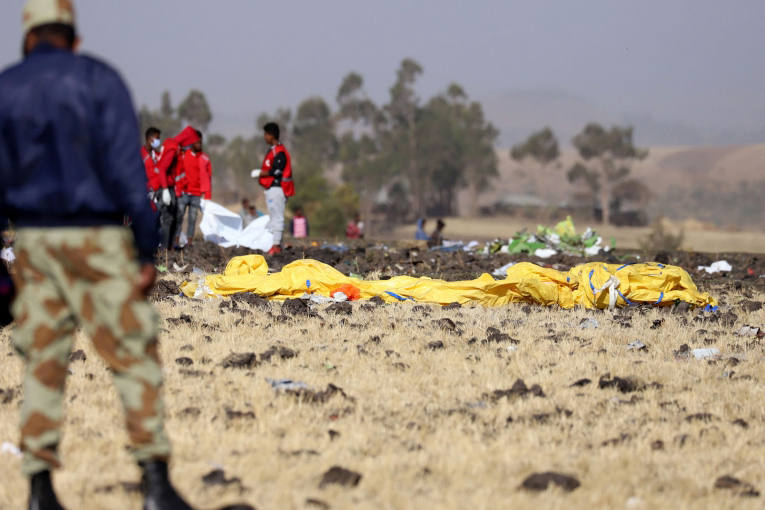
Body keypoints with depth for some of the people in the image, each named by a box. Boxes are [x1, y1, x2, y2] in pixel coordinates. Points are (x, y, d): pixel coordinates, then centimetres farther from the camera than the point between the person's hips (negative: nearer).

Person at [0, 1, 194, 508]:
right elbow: (126, 167, -10)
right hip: (96, 238, -3)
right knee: (136, 357, 0)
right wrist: (148, 250, -9)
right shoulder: (100, 80, -3)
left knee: (43, 365, 9)